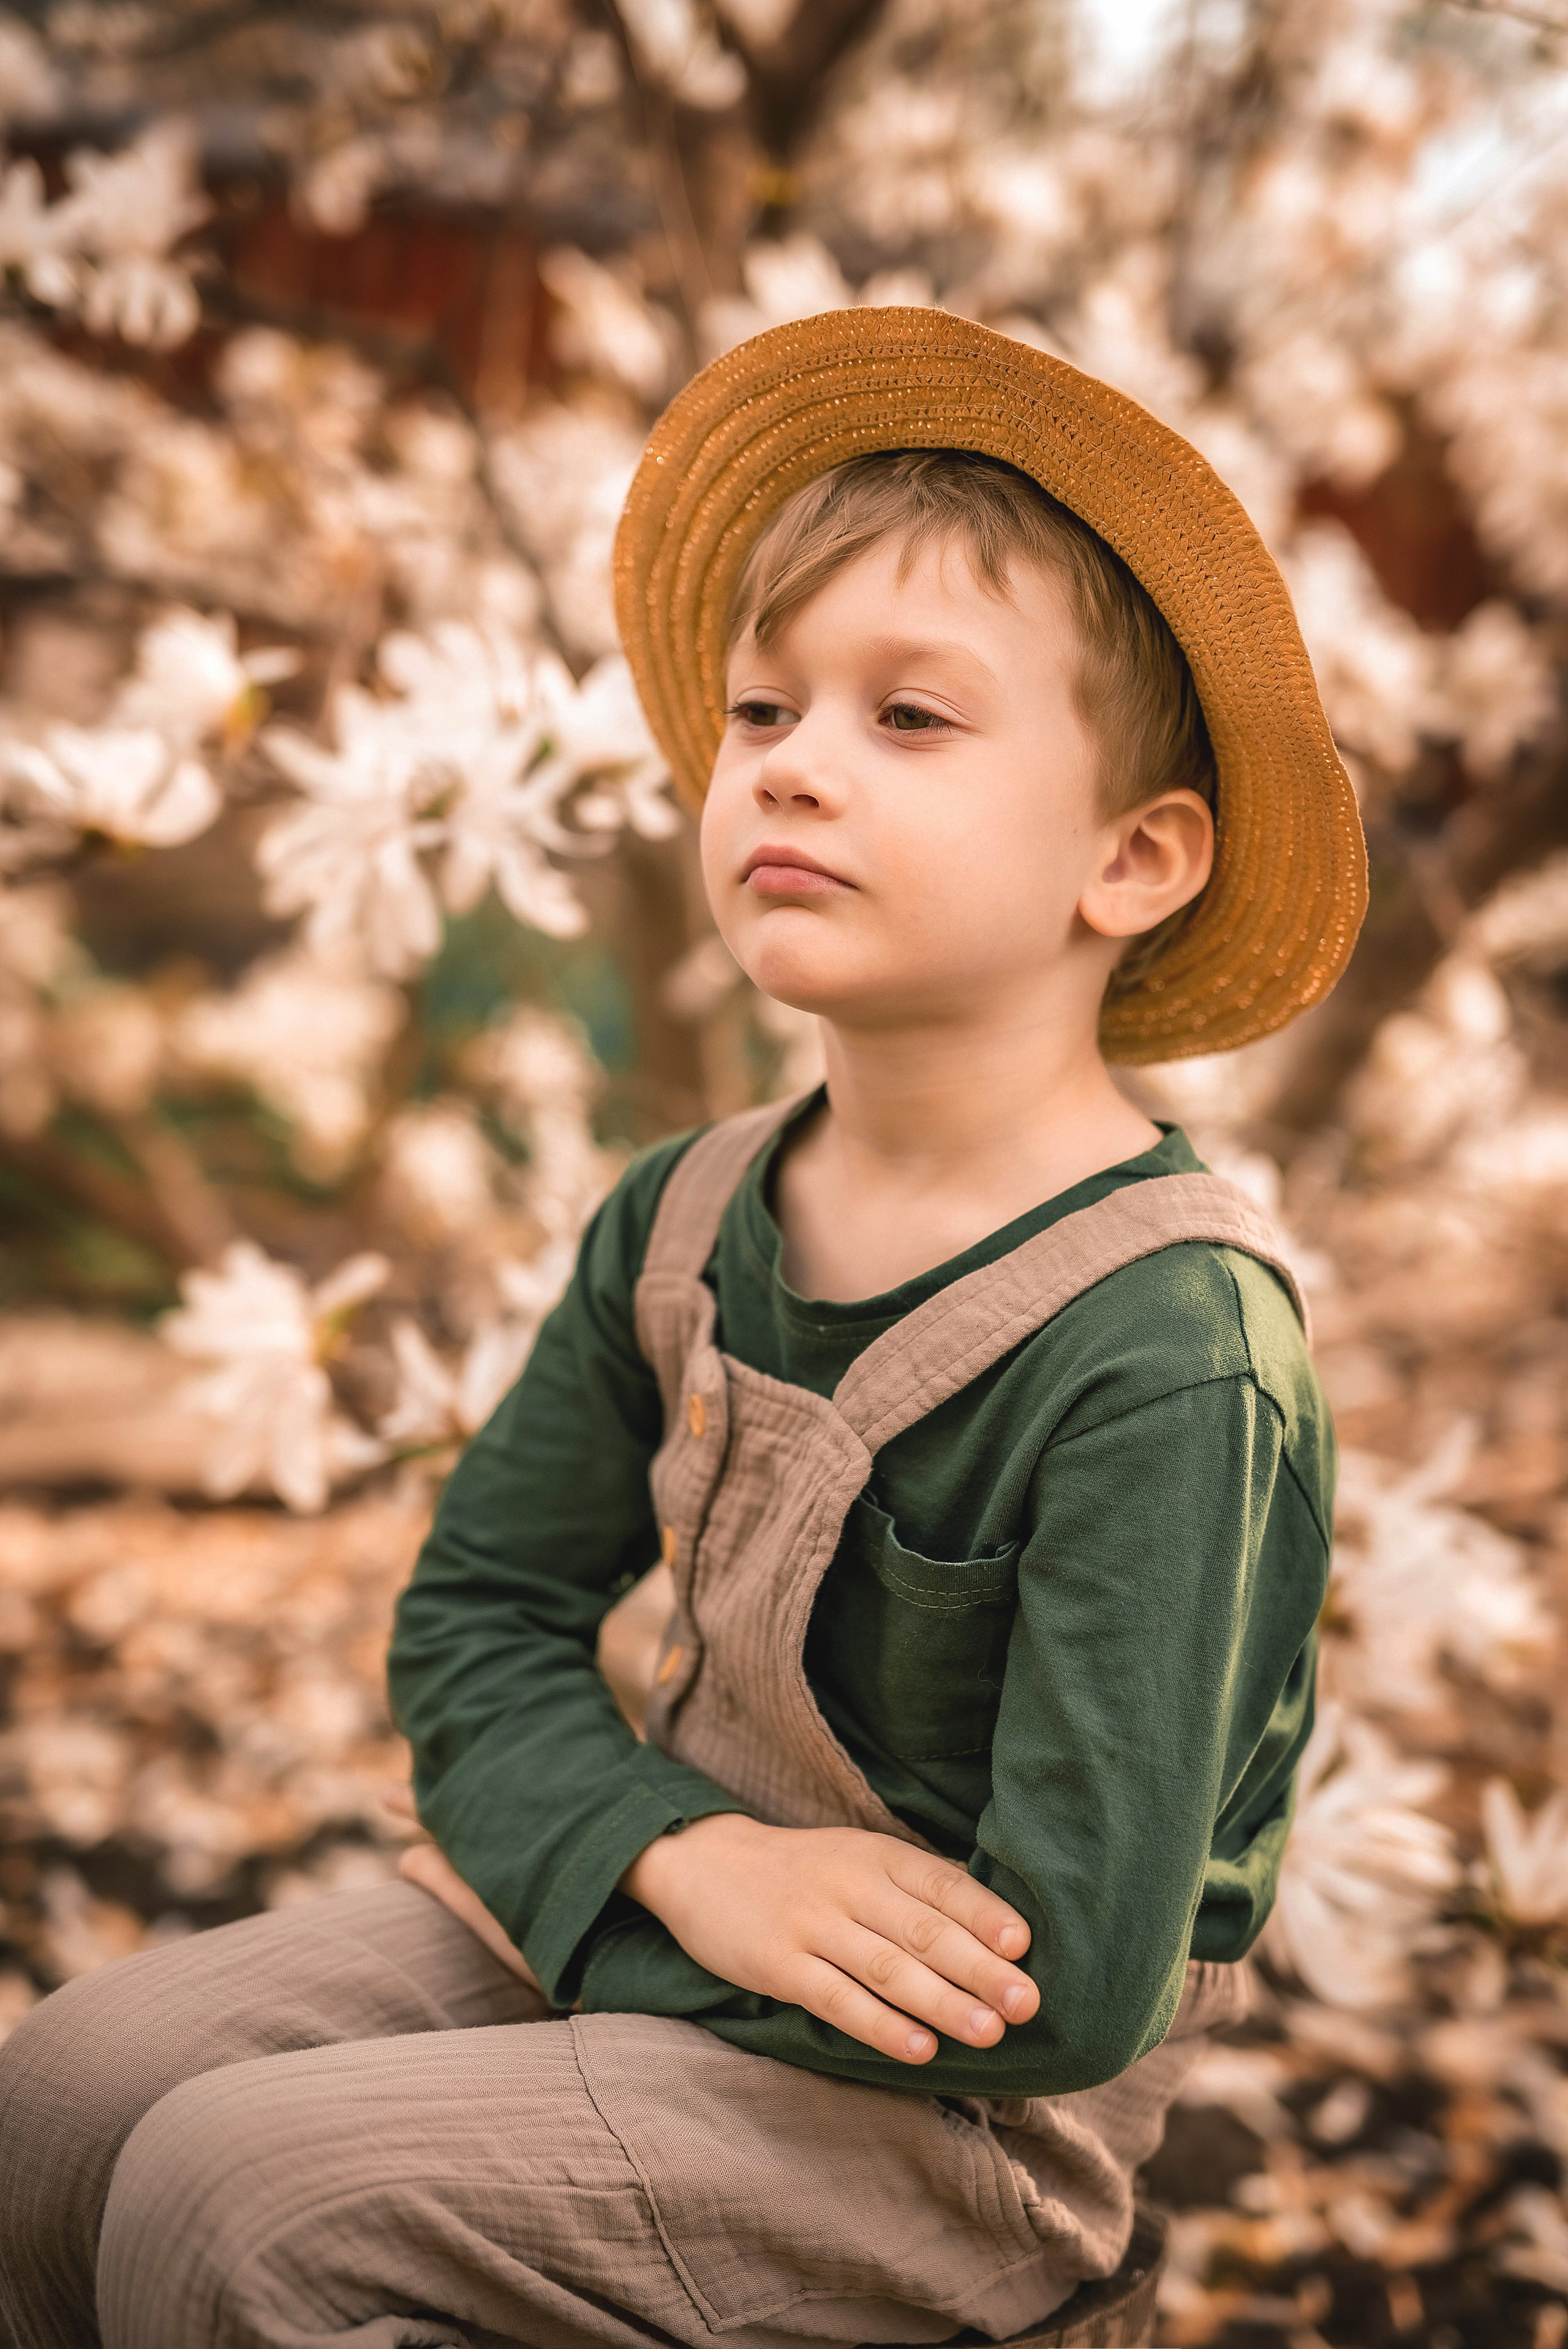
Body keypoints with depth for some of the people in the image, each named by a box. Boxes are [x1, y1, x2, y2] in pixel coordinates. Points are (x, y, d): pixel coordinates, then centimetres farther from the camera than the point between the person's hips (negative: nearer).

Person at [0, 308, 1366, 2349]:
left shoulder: (1164, 1365, -26)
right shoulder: (684, 1225, -2)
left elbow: (1067, 1987, -26)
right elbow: (481, 1610, 5)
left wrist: (575, 1892, -15)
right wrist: (684, 1855, -16)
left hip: (940, 2118, -6)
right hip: (654, 1924, 7)